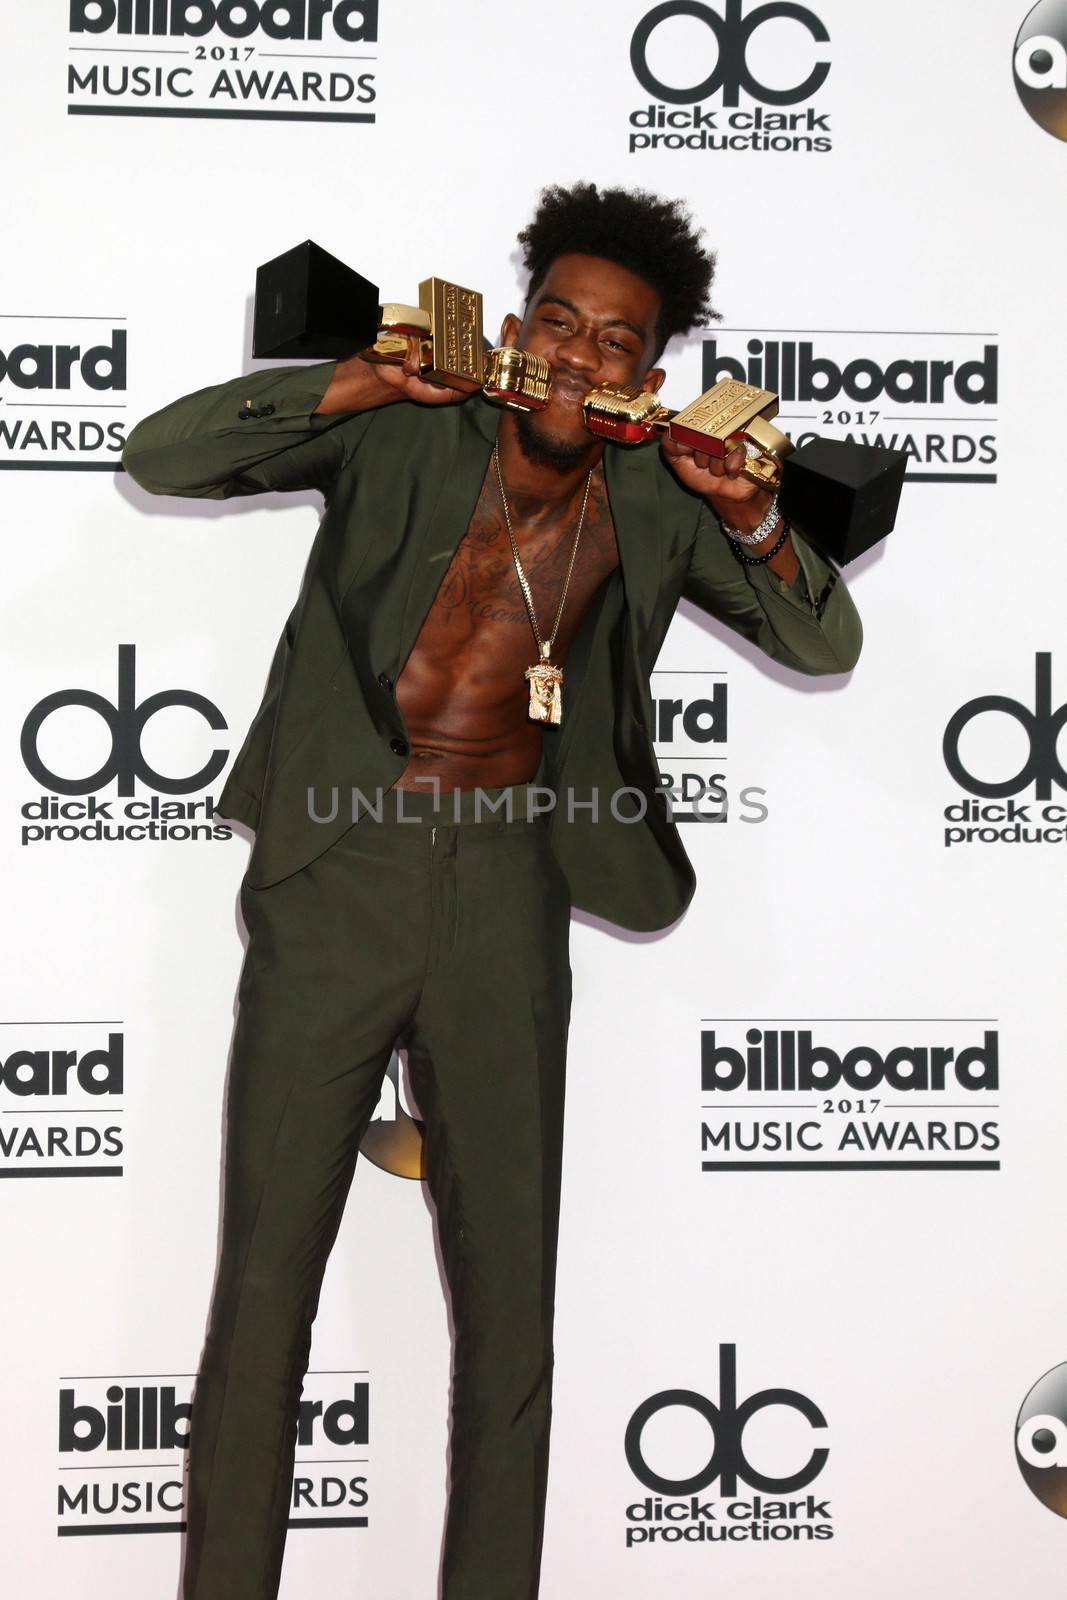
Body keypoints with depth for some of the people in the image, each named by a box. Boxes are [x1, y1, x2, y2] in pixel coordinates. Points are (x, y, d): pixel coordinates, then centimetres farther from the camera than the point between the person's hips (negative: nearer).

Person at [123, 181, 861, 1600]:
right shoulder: (405, 433, -1)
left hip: (506, 890, 2)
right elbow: (160, 456, -4)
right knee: (268, 1268, 1)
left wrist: (751, 517, -7)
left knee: (510, 1291, 7)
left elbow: (828, 648, 10)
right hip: (339, 867, -2)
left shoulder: (655, 503, 6)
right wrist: (352, 386, -14)